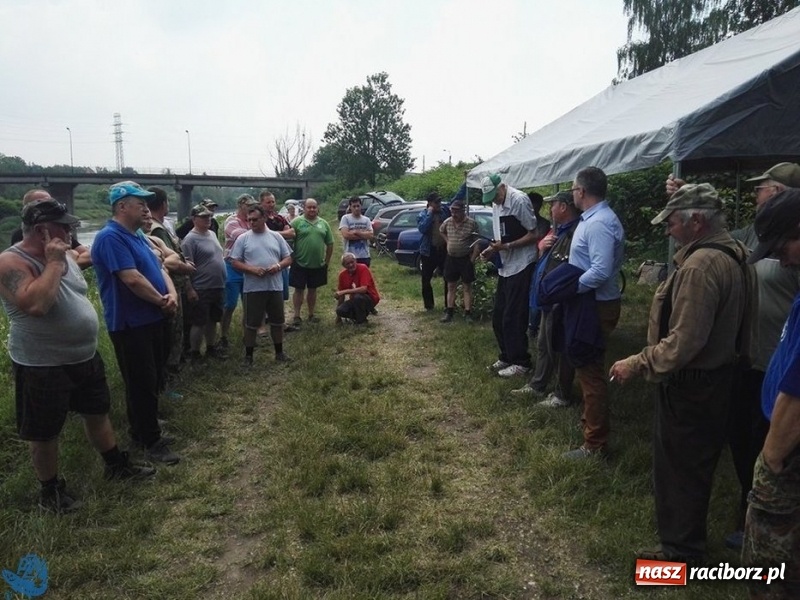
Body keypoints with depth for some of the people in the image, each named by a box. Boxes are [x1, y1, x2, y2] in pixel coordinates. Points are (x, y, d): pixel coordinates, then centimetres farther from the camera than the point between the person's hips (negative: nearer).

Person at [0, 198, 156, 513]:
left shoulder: (65, 254, 4)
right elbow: (36, 304, -36)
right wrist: (53, 263, -28)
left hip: (85, 356, 8)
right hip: (42, 366, -7)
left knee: (98, 412, 21)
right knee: (44, 432, 10)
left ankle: (117, 464, 39)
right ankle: (51, 489, 29)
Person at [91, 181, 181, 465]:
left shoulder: (137, 236, 13)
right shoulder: (111, 237, -19)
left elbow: (158, 268, 12)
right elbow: (132, 279, -26)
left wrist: (172, 293, -8)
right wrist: (162, 301, -13)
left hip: (150, 319, 10)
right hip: (130, 324, -10)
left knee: (151, 381, 18)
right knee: (142, 384, -1)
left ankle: (143, 432, 33)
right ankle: (151, 442, 10)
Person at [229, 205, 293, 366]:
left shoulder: (276, 236, 6)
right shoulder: (243, 238, 0)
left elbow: (288, 258, 8)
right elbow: (234, 262, -3)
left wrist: (279, 266, -13)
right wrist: (252, 269, -18)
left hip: (275, 287, 3)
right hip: (253, 288, -2)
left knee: (277, 322, 13)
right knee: (251, 324, 4)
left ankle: (279, 352, 27)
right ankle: (248, 355, 18)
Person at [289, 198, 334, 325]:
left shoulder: (324, 223, 7)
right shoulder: (297, 222, -5)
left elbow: (330, 244, 11)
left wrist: (327, 261, 8)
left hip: (318, 265, 4)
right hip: (300, 264, -3)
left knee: (313, 289, 14)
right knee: (299, 290, 3)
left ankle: (311, 314, 24)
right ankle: (297, 316, 11)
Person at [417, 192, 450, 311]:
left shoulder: (445, 210, 4)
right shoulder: (423, 215, -4)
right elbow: (422, 229, -22)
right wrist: (430, 214, -19)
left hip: (444, 249, 2)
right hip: (429, 251, -2)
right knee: (426, 279, 4)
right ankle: (428, 304, 17)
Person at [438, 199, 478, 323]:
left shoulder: (472, 223, -13)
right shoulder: (447, 222, 0)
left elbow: (477, 243, -9)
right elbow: (441, 231, 22)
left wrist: (472, 259, -12)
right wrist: (447, 242, 10)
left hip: (466, 259, -4)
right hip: (451, 258, 4)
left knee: (467, 287, 2)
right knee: (451, 286, 9)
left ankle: (468, 313, 6)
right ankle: (449, 312, 15)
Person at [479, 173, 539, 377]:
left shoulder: (519, 200, -16)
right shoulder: (496, 203, 10)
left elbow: (534, 235, -15)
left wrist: (507, 246, -21)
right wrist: (492, 250, -1)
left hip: (521, 268, -9)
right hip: (505, 268, 9)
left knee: (513, 318, -3)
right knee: (498, 317, 14)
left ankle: (521, 362, 10)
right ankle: (506, 357, 27)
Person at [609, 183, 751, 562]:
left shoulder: (700, 265, -26)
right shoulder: (732, 254, 5)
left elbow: (683, 342, -29)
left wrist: (636, 365, -22)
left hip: (691, 384, -10)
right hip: (717, 373, 10)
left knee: (678, 467, 5)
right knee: (697, 462, 23)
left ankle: (680, 549, 21)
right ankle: (688, 534, 41)